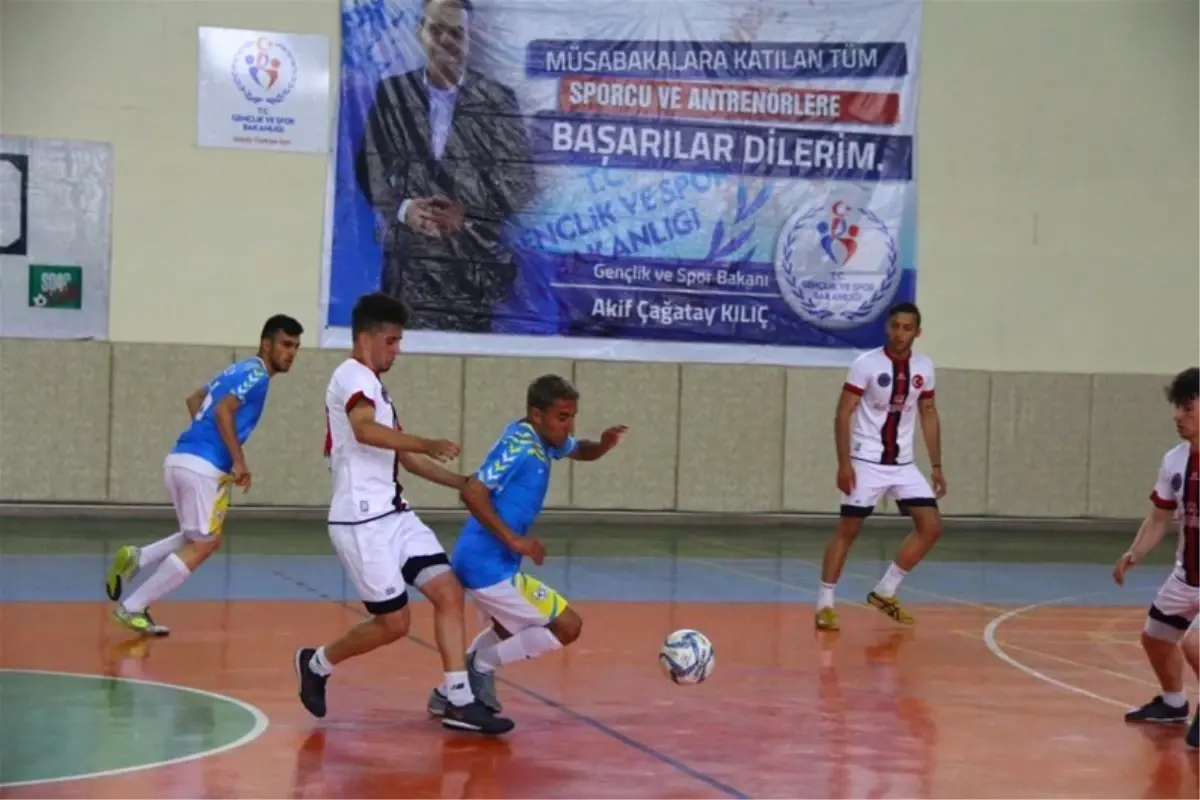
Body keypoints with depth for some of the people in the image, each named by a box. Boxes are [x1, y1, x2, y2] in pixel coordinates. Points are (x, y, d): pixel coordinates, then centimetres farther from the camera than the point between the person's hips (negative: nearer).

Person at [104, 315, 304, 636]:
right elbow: (223, 411, -20)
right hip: (203, 466, -9)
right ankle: (132, 608, 1)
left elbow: (194, 399, 29)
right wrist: (240, 462, -18)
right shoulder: (257, 375, -7)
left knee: (202, 539, 22)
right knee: (201, 546, 1)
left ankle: (136, 558, 4)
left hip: (182, 459, 9)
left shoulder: (240, 371, 22)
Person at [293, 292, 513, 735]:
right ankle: (317, 663, 20)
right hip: (362, 521, -9)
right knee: (394, 622, -3)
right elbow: (365, 431, -31)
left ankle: (460, 702, -3)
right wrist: (429, 444, -33)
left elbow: (403, 456, 25)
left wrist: (463, 482, 19)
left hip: (394, 515, 9)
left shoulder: (373, 385, 21)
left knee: (449, 591, -3)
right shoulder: (352, 375, -10)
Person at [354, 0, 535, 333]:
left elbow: (520, 179, 2)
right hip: (410, 260, 1)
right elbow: (369, 164, 8)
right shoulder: (392, 93, 9)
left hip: (477, 262, -1)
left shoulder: (497, 100, 4)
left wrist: (467, 213, -12)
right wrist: (403, 208, -10)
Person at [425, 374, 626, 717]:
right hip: (489, 565, -10)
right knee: (567, 626, -5)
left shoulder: (542, 439, 8)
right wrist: (515, 540, -26)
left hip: (479, 560, 10)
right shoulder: (519, 446, -19)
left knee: (510, 631, 33)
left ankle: (452, 692, 30)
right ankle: (482, 666, 2)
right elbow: (472, 492, -28)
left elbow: (579, 451, 27)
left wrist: (603, 445, 4)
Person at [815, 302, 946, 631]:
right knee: (848, 530, -5)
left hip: (903, 463, 5)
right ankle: (824, 604, 4)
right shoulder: (866, 364, -12)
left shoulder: (924, 367, 3)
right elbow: (843, 413, -11)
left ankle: (884, 593, 10)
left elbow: (929, 415, 13)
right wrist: (844, 463, -19)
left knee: (931, 526, -2)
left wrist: (937, 465, 9)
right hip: (867, 460, -5)